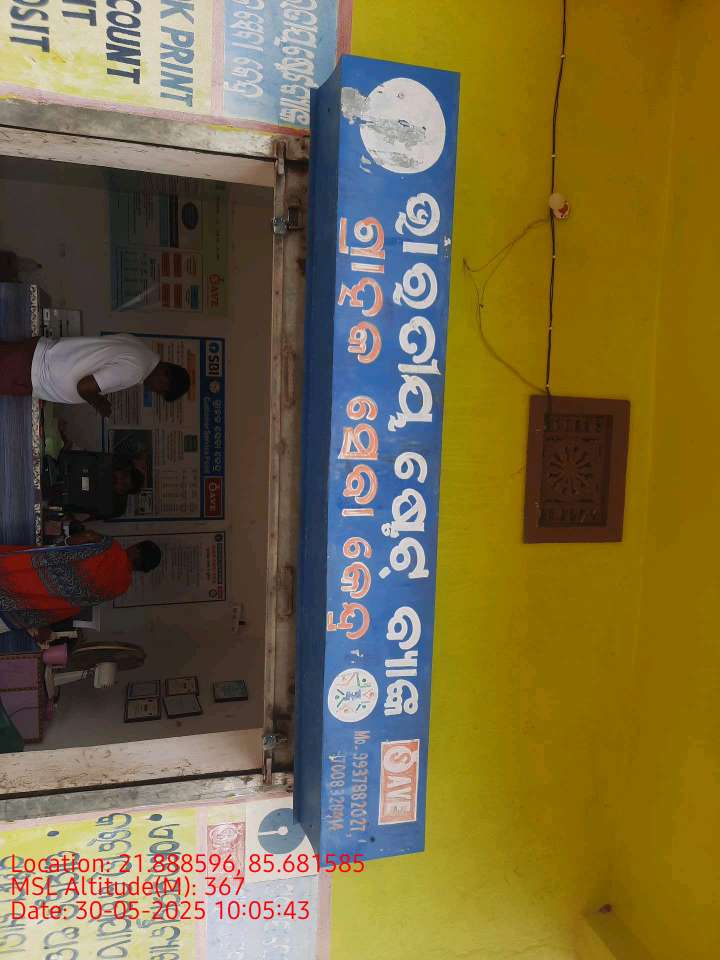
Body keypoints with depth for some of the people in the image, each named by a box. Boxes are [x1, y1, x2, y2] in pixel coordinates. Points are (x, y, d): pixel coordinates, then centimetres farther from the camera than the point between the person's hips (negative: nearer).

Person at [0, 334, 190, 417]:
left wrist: (99, 394, 14)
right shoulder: (133, 370, -26)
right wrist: (98, 404, -3)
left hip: (39, 349, 7)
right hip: (29, 372, -7)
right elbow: (83, 386, -23)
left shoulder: (137, 343, 2)